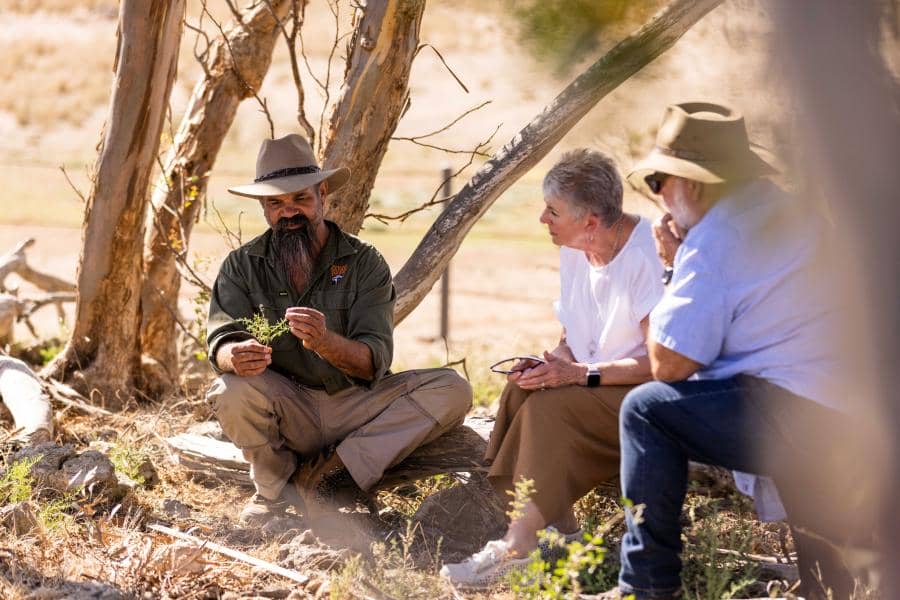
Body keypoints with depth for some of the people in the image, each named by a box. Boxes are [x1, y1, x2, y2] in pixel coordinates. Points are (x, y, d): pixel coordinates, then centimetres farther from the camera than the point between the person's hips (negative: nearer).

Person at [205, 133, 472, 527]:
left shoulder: (363, 263, -3)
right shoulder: (242, 266, 1)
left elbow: (375, 361, -14)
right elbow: (221, 342, -12)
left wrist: (325, 342, -37)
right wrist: (236, 357, -38)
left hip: (353, 406, 1)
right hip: (286, 411, 0)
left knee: (451, 391, -22)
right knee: (231, 392, -33)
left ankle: (329, 473, -23)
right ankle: (276, 491, -5)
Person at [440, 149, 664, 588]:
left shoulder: (646, 255, -18)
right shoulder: (573, 251, 9)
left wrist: (582, 373, -25)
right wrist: (547, 364, -6)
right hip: (593, 388, 9)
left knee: (550, 407, -29)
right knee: (519, 392, -17)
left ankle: (519, 546, -26)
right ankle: (559, 533, -19)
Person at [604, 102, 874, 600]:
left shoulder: (713, 241, -12)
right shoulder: (793, 212, 16)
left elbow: (668, 364, -9)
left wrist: (673, 266, 1)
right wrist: (686, 266, 24)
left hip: (795, 418, -9)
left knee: (645, 409, -4)